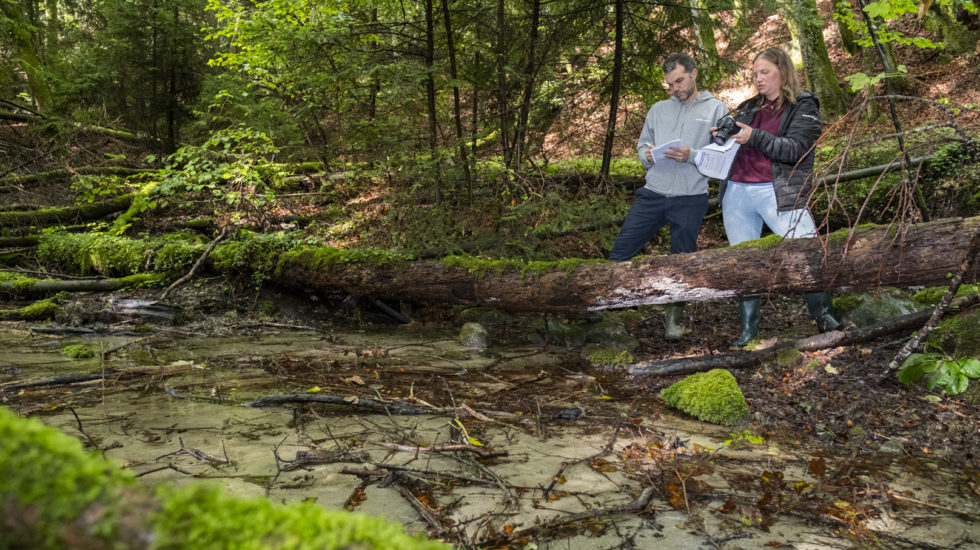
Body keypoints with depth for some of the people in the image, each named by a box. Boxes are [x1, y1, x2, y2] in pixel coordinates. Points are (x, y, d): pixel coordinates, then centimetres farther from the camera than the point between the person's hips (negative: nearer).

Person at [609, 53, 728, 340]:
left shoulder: (716, 109, 2)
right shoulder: (659, 109, 14)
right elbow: (642, 144, 16)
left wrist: (692, 156, -19)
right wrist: (647, 155, -7)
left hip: (690, 199, -3)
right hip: (653, 193, 3)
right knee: (622, 248, -3)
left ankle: (674, 318, 24)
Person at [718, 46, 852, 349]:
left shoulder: (803, 107, 3)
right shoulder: (748, 108, 18)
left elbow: (795, 149, -11)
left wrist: (754, 136, -18)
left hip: (778, 193, -5)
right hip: (736, 192, 5)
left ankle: (825, 318, 9)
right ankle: (748, 329, 16)